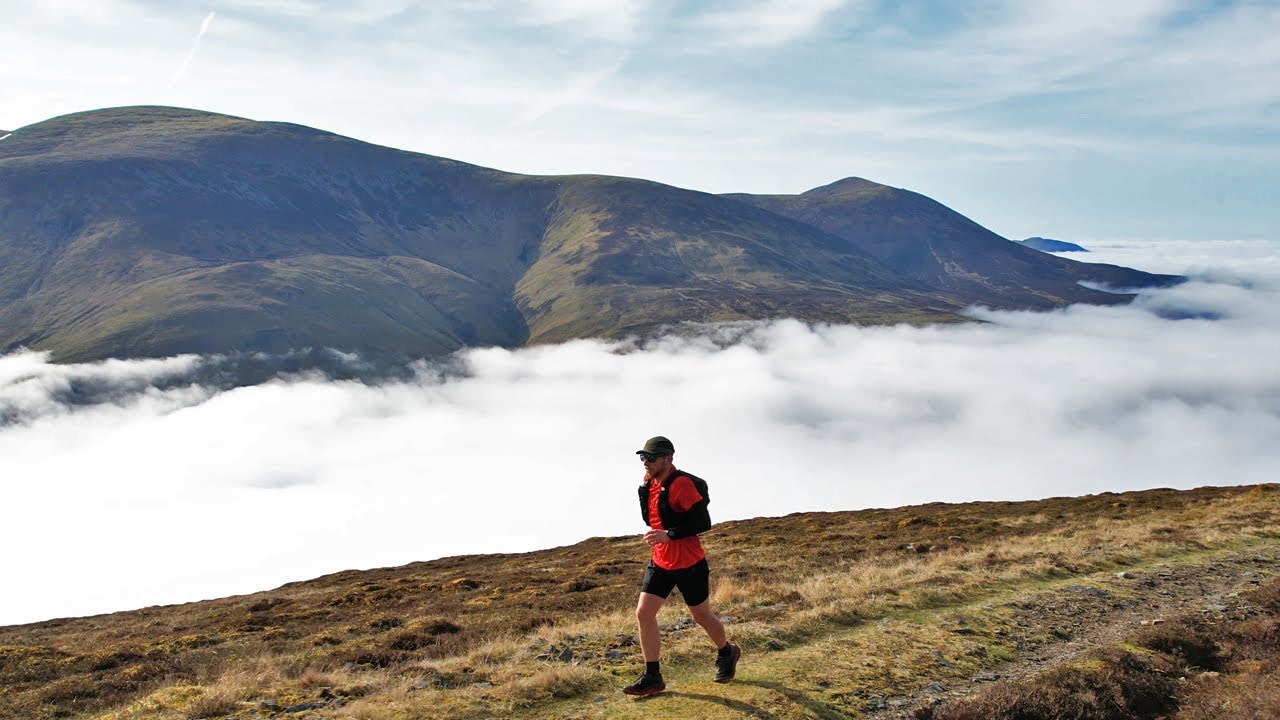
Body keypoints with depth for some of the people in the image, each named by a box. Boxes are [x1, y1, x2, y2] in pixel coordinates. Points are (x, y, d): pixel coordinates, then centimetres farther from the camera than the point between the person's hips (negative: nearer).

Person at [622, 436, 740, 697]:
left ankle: (727, 654, 41)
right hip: (660, 563, 7)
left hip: (689, 565, -7)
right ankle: (652, 677, 7)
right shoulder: (649, 482, 4)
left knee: (701, 616, 12)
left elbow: (703, 522, -24)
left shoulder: (681, 484, -21)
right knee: (643, 614, -3)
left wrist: (669, 535, -27)